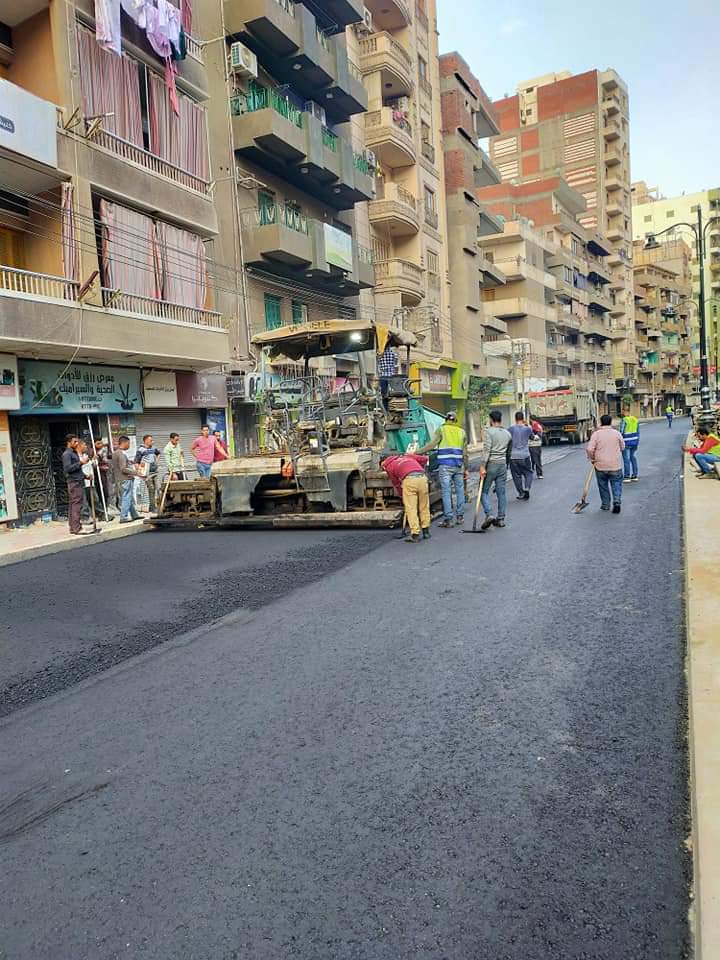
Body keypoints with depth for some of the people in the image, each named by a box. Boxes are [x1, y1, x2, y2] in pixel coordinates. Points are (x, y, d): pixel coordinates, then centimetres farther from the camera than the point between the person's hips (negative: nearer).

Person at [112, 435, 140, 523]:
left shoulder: (115, 452, 14)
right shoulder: (122, 454, -16)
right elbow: (123, 469, -22)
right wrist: (135, 472, -18)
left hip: (118, 479, 10)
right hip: (125, 479, -10)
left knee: (130, 498, 15)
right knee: (126, 498, -5)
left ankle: (135, 515, 21)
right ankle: (124, 517, -3)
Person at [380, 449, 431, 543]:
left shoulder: (388, 466, 20)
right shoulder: (406, 455, 32)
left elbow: (396, 484, 23)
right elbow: (424, 459, 28)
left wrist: (402, 495, 35)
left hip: (409, 480, -4)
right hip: (422, 477, 5)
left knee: (411, 508, 1)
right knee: (424, 506, 15)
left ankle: (415, 535, -2)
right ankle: (426, 532, 23)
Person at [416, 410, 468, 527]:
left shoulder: (441, 430, 0)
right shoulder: (462, 432, 12)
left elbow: (431, 445, -12)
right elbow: (465, 453, 11)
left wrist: (416, 452, -9)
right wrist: (466, 469, 17)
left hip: (445, 466, -4)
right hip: (458, 466, 4)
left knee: (446, 492, -2)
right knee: (460, 491, 14)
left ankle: (449, 519, -4)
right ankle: (460, 516, 19)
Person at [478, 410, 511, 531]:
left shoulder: (489, 431, -8)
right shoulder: (508, 433, 11)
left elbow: (486, 450, -16)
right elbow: (508, 450, 15)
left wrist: (482, 466, -18)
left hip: (490, 464, -5)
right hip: (503, 464, 6)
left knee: (484, 491, 2)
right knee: (501, 492, 9)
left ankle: (489, 514, -14)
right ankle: (501, 519, 13)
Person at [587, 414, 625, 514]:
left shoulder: (596, 434, -7)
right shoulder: (617, 433, -2)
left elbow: (590, 449, -13)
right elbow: (622, 447, 8)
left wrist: (591, 459, 4)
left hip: (601, 465, 0)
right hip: (615, 465, 0)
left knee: (603, 485, 13)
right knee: (617, 484, 10)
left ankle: (605, 504, 19)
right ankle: (617, 501, -6)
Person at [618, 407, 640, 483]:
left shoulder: (624, 420, -15)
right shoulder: (636, 419, 7)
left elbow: (621, 432, -15)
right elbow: (638, 432, 12)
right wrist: (638, 442, 19)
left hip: (626, 442, -7)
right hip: (634, 441, 7)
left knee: (626, 459, -2)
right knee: (633, 458, 12)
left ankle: (626, 477, 0)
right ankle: (635, 476, 15)